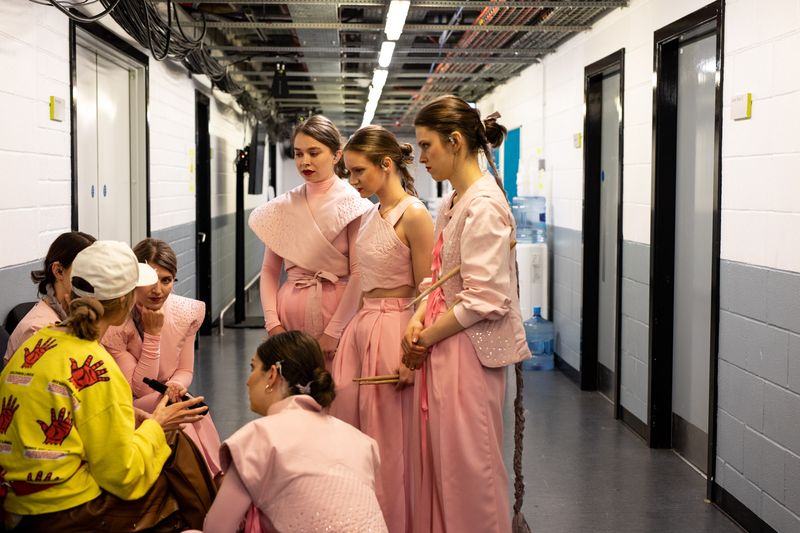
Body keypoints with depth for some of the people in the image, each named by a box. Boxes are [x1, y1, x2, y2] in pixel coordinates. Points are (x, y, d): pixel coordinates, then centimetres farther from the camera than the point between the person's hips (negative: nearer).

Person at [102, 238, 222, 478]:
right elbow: (139, 389, -16)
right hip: (131, 410, -4)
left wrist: (175, 386, -17)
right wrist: (152, 334, -21)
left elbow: (185, 371, 6)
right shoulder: (113, 324, -18)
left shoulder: (187, 312, -5)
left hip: (168, 401, 4)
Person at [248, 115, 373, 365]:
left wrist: (333, 331, -15)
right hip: (290, 311, 3)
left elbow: (359, 273, -11)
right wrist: (272, 322, -4)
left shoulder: (353, 204, -5)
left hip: (337, 309, -3)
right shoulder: (283, 206, 7)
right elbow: (269, 269, 8)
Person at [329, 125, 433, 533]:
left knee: (389, 442, 2)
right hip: (359, 328, 8)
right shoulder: (370, 216, 12)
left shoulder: (413, 215, -12)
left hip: (392, 331, -8)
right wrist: (348, 331, 13)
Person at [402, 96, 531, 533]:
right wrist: (418, 321, 0)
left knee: (465, 465, 2)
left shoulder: (484, 205, -17)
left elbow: (483, 299, -21)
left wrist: (426, 337, -12)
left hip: (468, 349, -9)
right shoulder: (451, 203, 12)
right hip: (441, 346, 9)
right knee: (435, 460, 15)